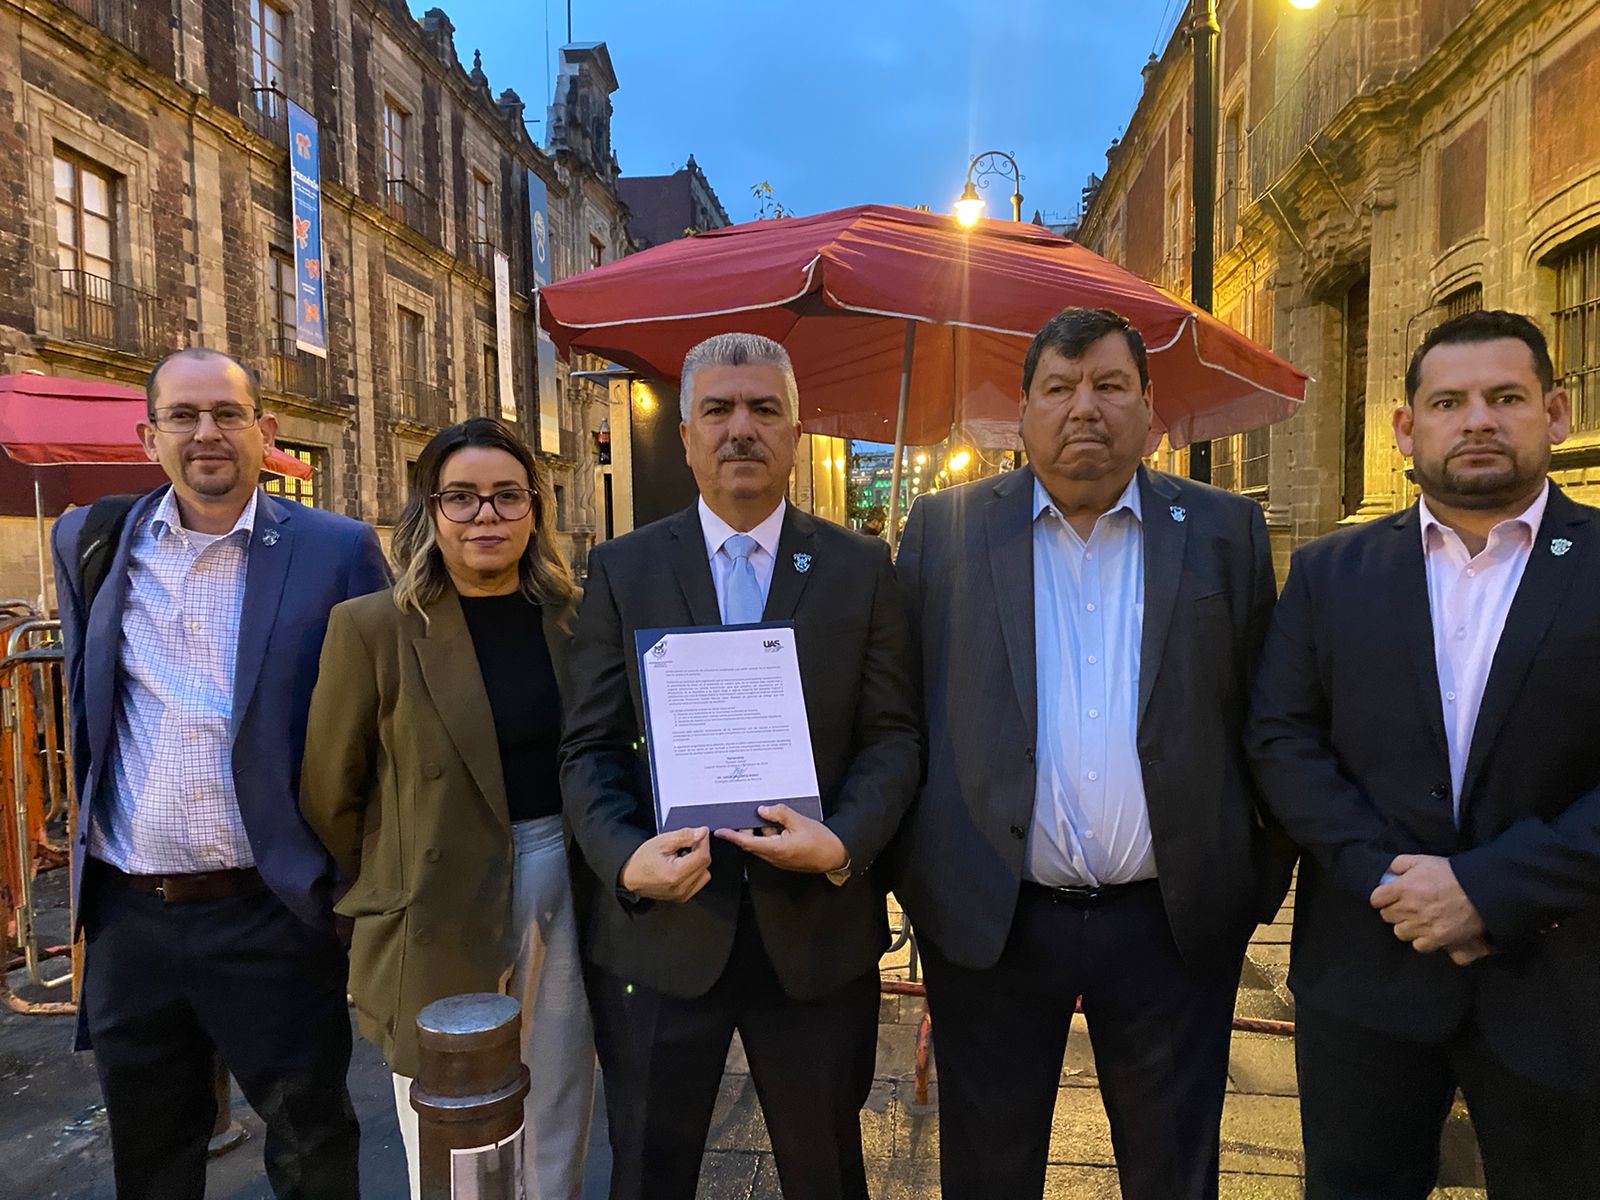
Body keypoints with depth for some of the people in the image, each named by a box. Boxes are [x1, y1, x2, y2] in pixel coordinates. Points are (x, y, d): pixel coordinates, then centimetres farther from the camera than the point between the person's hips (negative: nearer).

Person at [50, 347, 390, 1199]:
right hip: (126, 916, 4)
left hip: (273, 914, -4)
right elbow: (83, 706, 17)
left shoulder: (336, 552, -9)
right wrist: (84, 835, 15)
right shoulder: (88, 542, 4)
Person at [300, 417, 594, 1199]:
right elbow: (330, 795, -2)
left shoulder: (574, 616, -1)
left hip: (566, 893, 3)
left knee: (558, 1131, 20)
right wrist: (387, 894, 6)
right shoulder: (372, 628, -10)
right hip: (438, 917, -3)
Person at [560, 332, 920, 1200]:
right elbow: (590, 749, -2)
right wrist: (624, 857, -19)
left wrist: (843, 842, -19)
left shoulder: (860, 569, 1)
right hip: (661, 925, 0)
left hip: (818, 928, 1)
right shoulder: (622, 569, 0)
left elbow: (891, 736, -1)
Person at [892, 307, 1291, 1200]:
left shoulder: (1226, 532, 2)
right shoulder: (946, 529, 0)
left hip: (1173, 923, 1)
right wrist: (914, 876, 0)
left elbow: (1264, 718, 4)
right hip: (989, 918, 0)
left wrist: (1262, 886, 4)